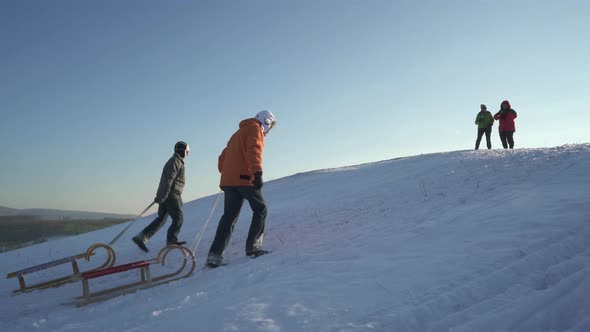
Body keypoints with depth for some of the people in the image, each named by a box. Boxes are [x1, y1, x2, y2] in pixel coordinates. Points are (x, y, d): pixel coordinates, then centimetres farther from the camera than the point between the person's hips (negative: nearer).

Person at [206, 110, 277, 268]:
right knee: (260, 209, 6)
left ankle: (214, 255, -3)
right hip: (245, 178, -7)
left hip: (228, 180, 8)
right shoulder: (255, 129, 3)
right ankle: (253, 247, -2)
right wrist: (257, 172, -27)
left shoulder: (238, 133, 29)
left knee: (229, 216, 5)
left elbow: (222, 157, 27)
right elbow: (254, 151, -17)